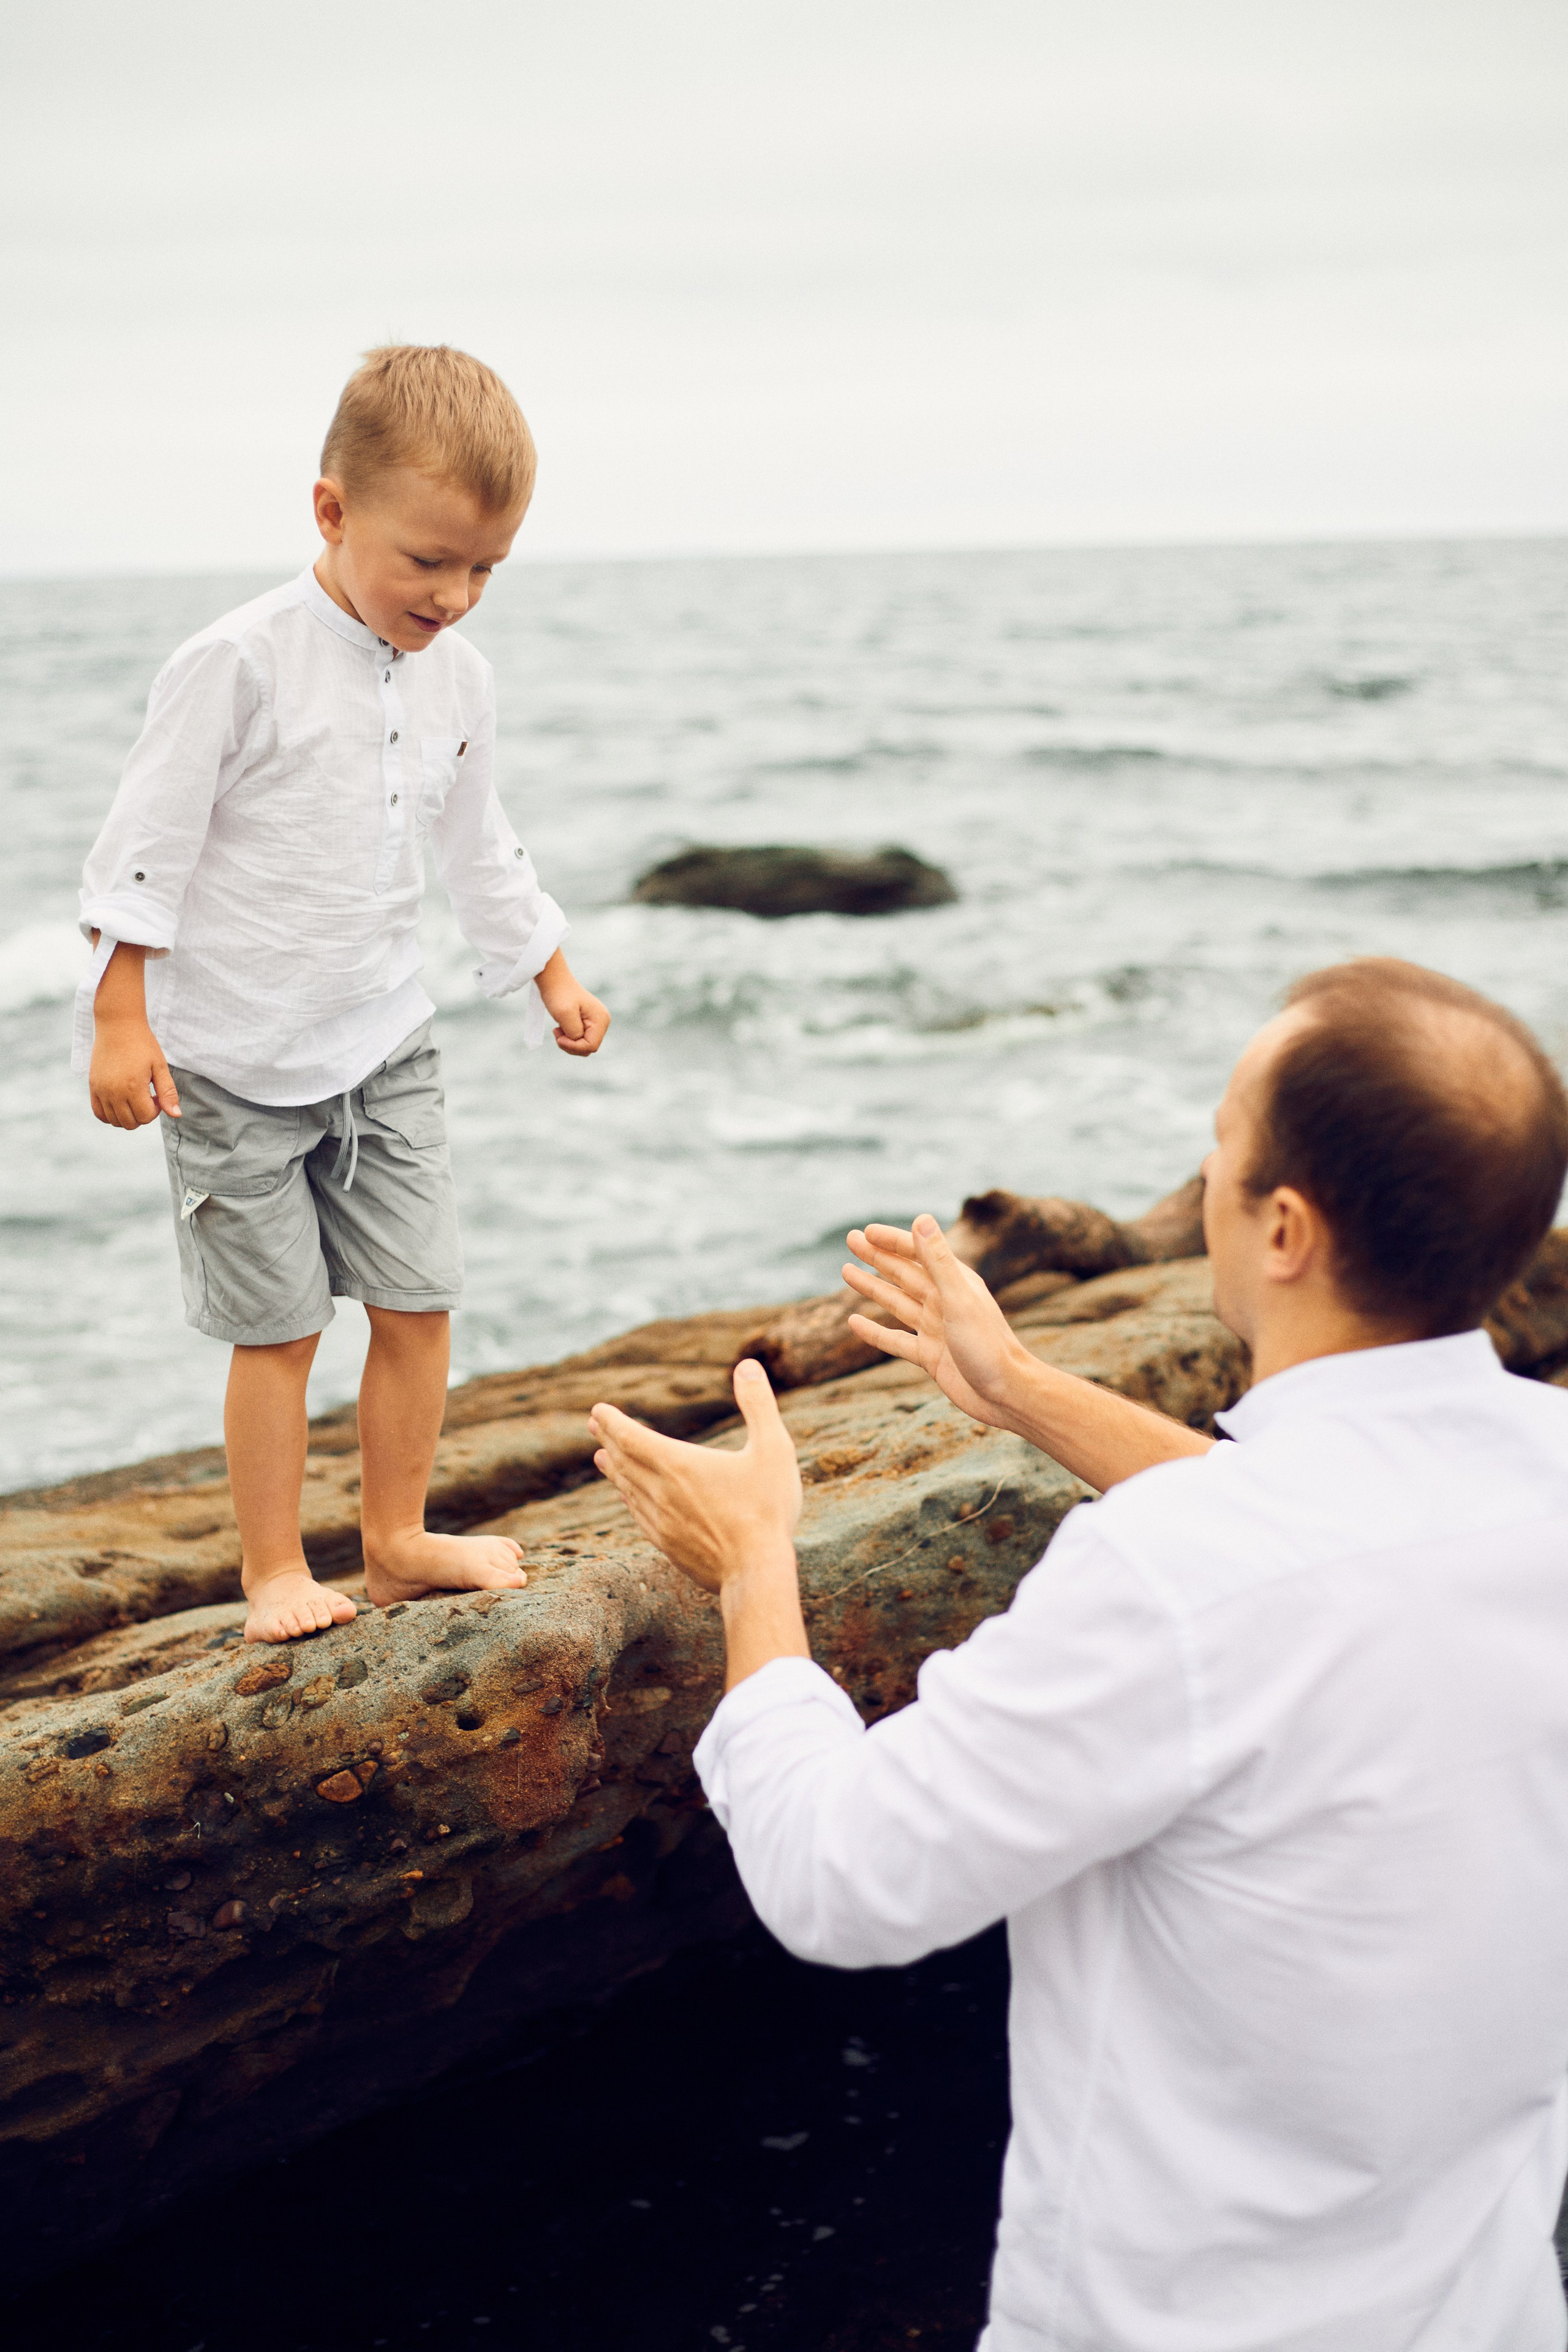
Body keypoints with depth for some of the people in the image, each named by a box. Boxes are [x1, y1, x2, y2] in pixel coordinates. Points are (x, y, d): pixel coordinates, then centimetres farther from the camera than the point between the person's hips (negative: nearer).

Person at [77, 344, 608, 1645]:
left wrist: (552, 974, 22)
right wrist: (121, 1019, -15)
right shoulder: (241, 663, -17)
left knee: (421, 1300, 6)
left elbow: (479, 848, 17)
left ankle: (397, 1536, 22)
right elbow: (150, 842, -14)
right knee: (278, 1326, 1)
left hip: (386, 1046, 6)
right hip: (235, 1061, -5)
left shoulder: (460, 676, 2)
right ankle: (274, 1569, 15)